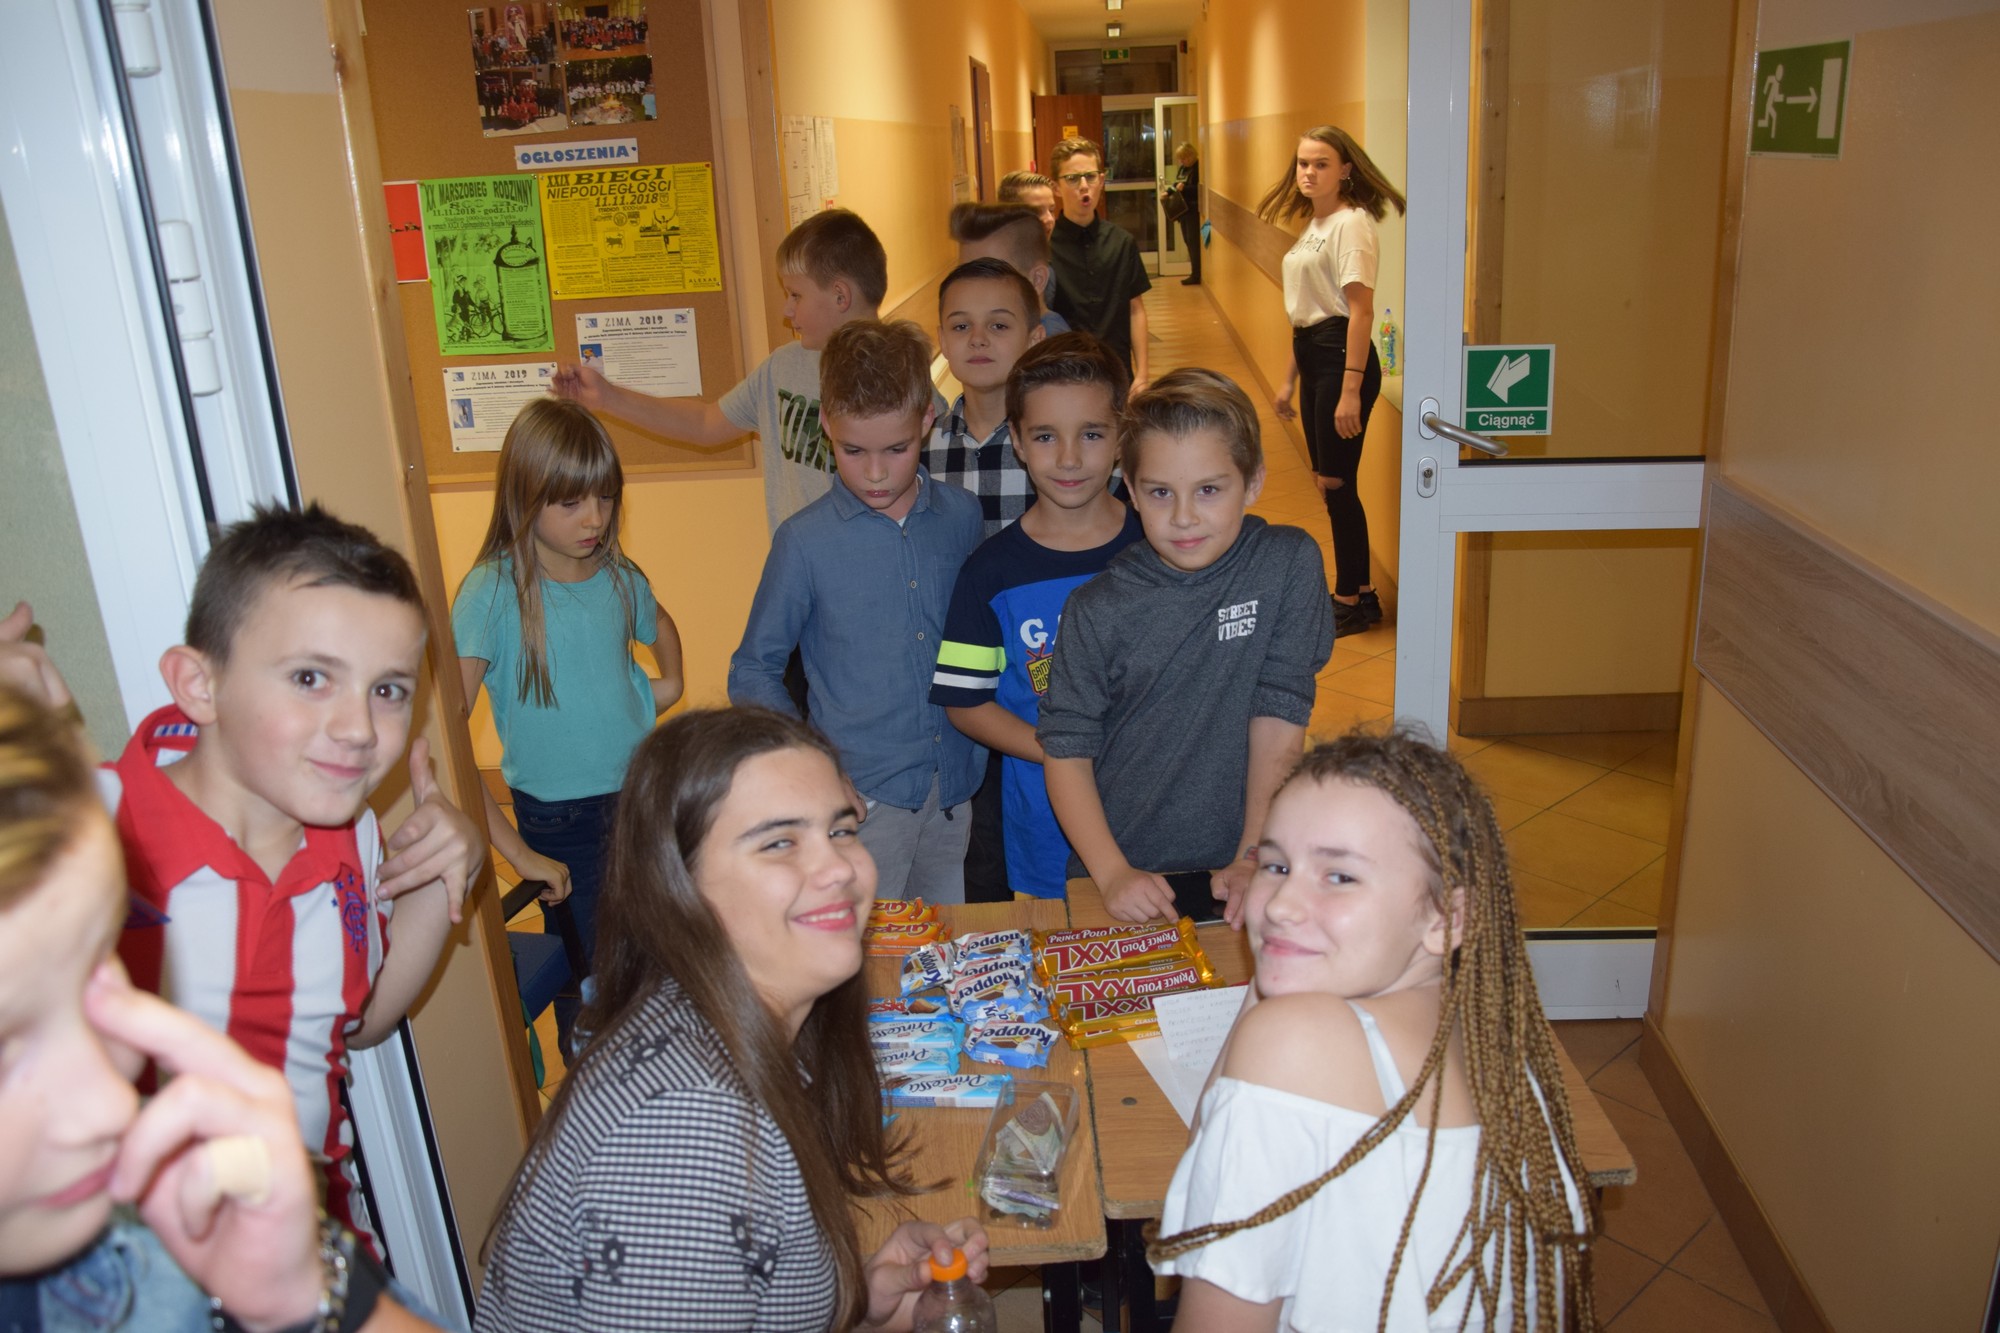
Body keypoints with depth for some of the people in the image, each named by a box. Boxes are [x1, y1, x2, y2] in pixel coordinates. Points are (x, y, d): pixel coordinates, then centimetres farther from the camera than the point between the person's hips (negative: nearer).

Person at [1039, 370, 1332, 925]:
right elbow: (1066, 751, -4)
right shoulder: (1097, 609, -6)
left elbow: (1279, 718, -6)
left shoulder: (1290, 563, -5)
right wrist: (1112, 873, -14)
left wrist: (1254, 859, -9)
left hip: (1235, 873, 0)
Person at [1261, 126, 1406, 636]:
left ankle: (1350, 603, 9)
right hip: (1312, 357, 9)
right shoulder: (1312, 224, 15)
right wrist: (1290, 380, 21)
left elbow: (1360, 309, -19)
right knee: (1329, 481, 12)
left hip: (1342, 358, -9)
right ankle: (1360, 593, 24)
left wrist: (1351, 390, -24)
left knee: (1336, 483, -4)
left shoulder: (1351, 223, -12)